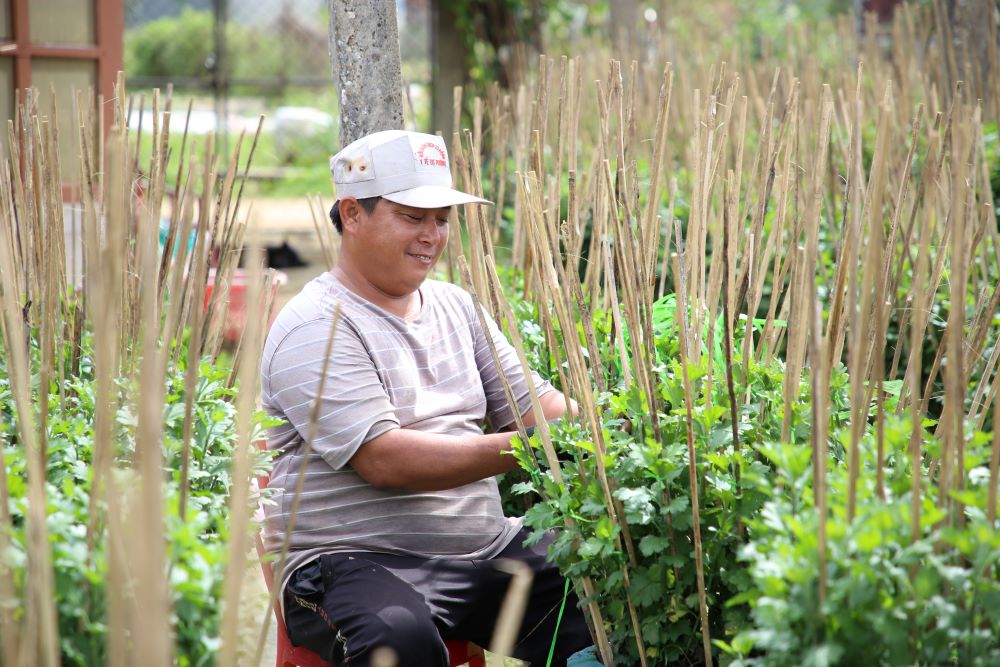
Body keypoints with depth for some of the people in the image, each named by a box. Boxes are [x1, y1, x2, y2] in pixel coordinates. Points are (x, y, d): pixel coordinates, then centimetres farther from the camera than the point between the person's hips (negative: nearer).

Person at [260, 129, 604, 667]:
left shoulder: (455, 306, 16)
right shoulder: (314, 330, -9)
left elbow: (530, 400, 16)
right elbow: (384, 461, -19)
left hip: (485, 548, 6)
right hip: (355, 560, -6)